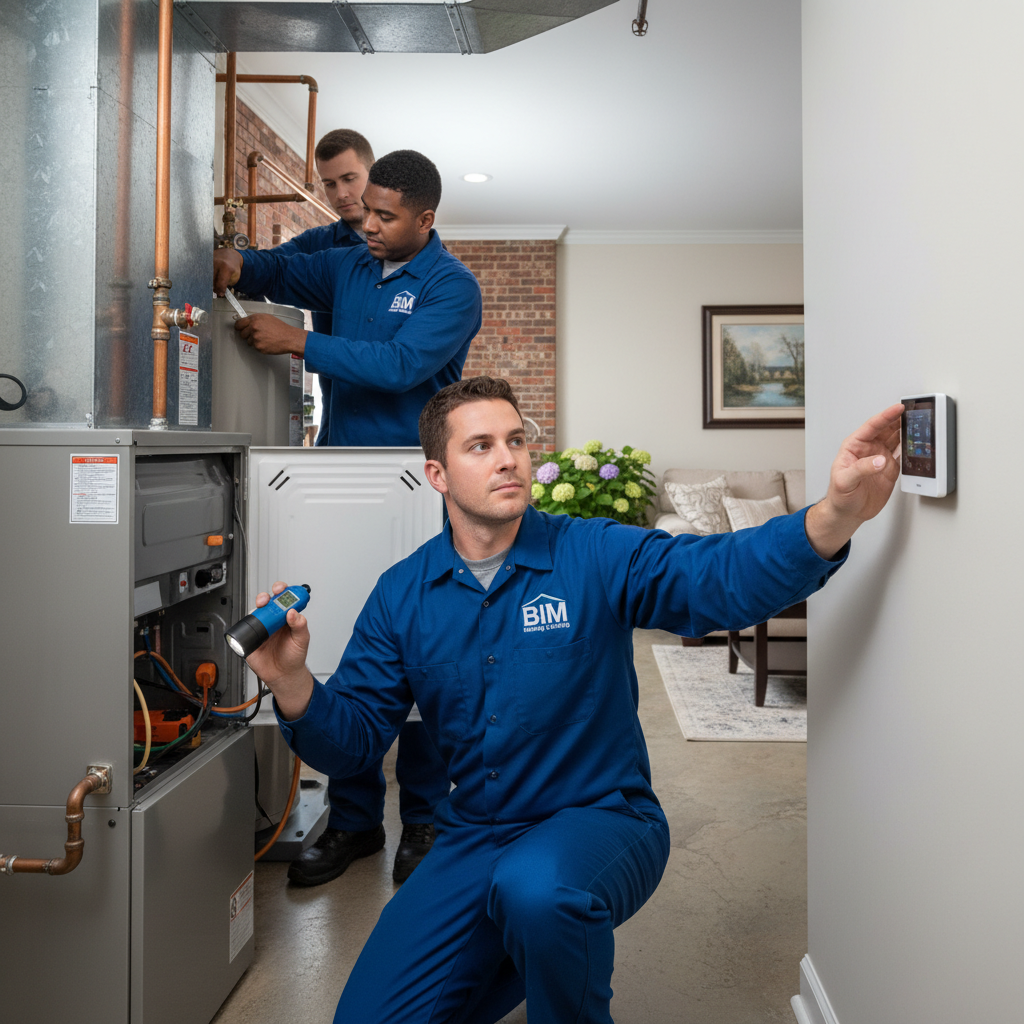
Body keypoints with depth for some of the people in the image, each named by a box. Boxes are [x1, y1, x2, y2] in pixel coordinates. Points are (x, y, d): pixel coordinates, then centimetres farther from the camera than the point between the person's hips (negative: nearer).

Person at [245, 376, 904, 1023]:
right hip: (474, 838, 4)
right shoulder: (402, 595, 1)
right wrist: (293, 685, -21)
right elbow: (354, 738, 1)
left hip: (600, 819, -4)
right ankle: (508, 960, 25)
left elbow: (726, 576, -25)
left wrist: (836, 515, -44)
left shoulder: (595, 556, -9)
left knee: (535, 889, -37)